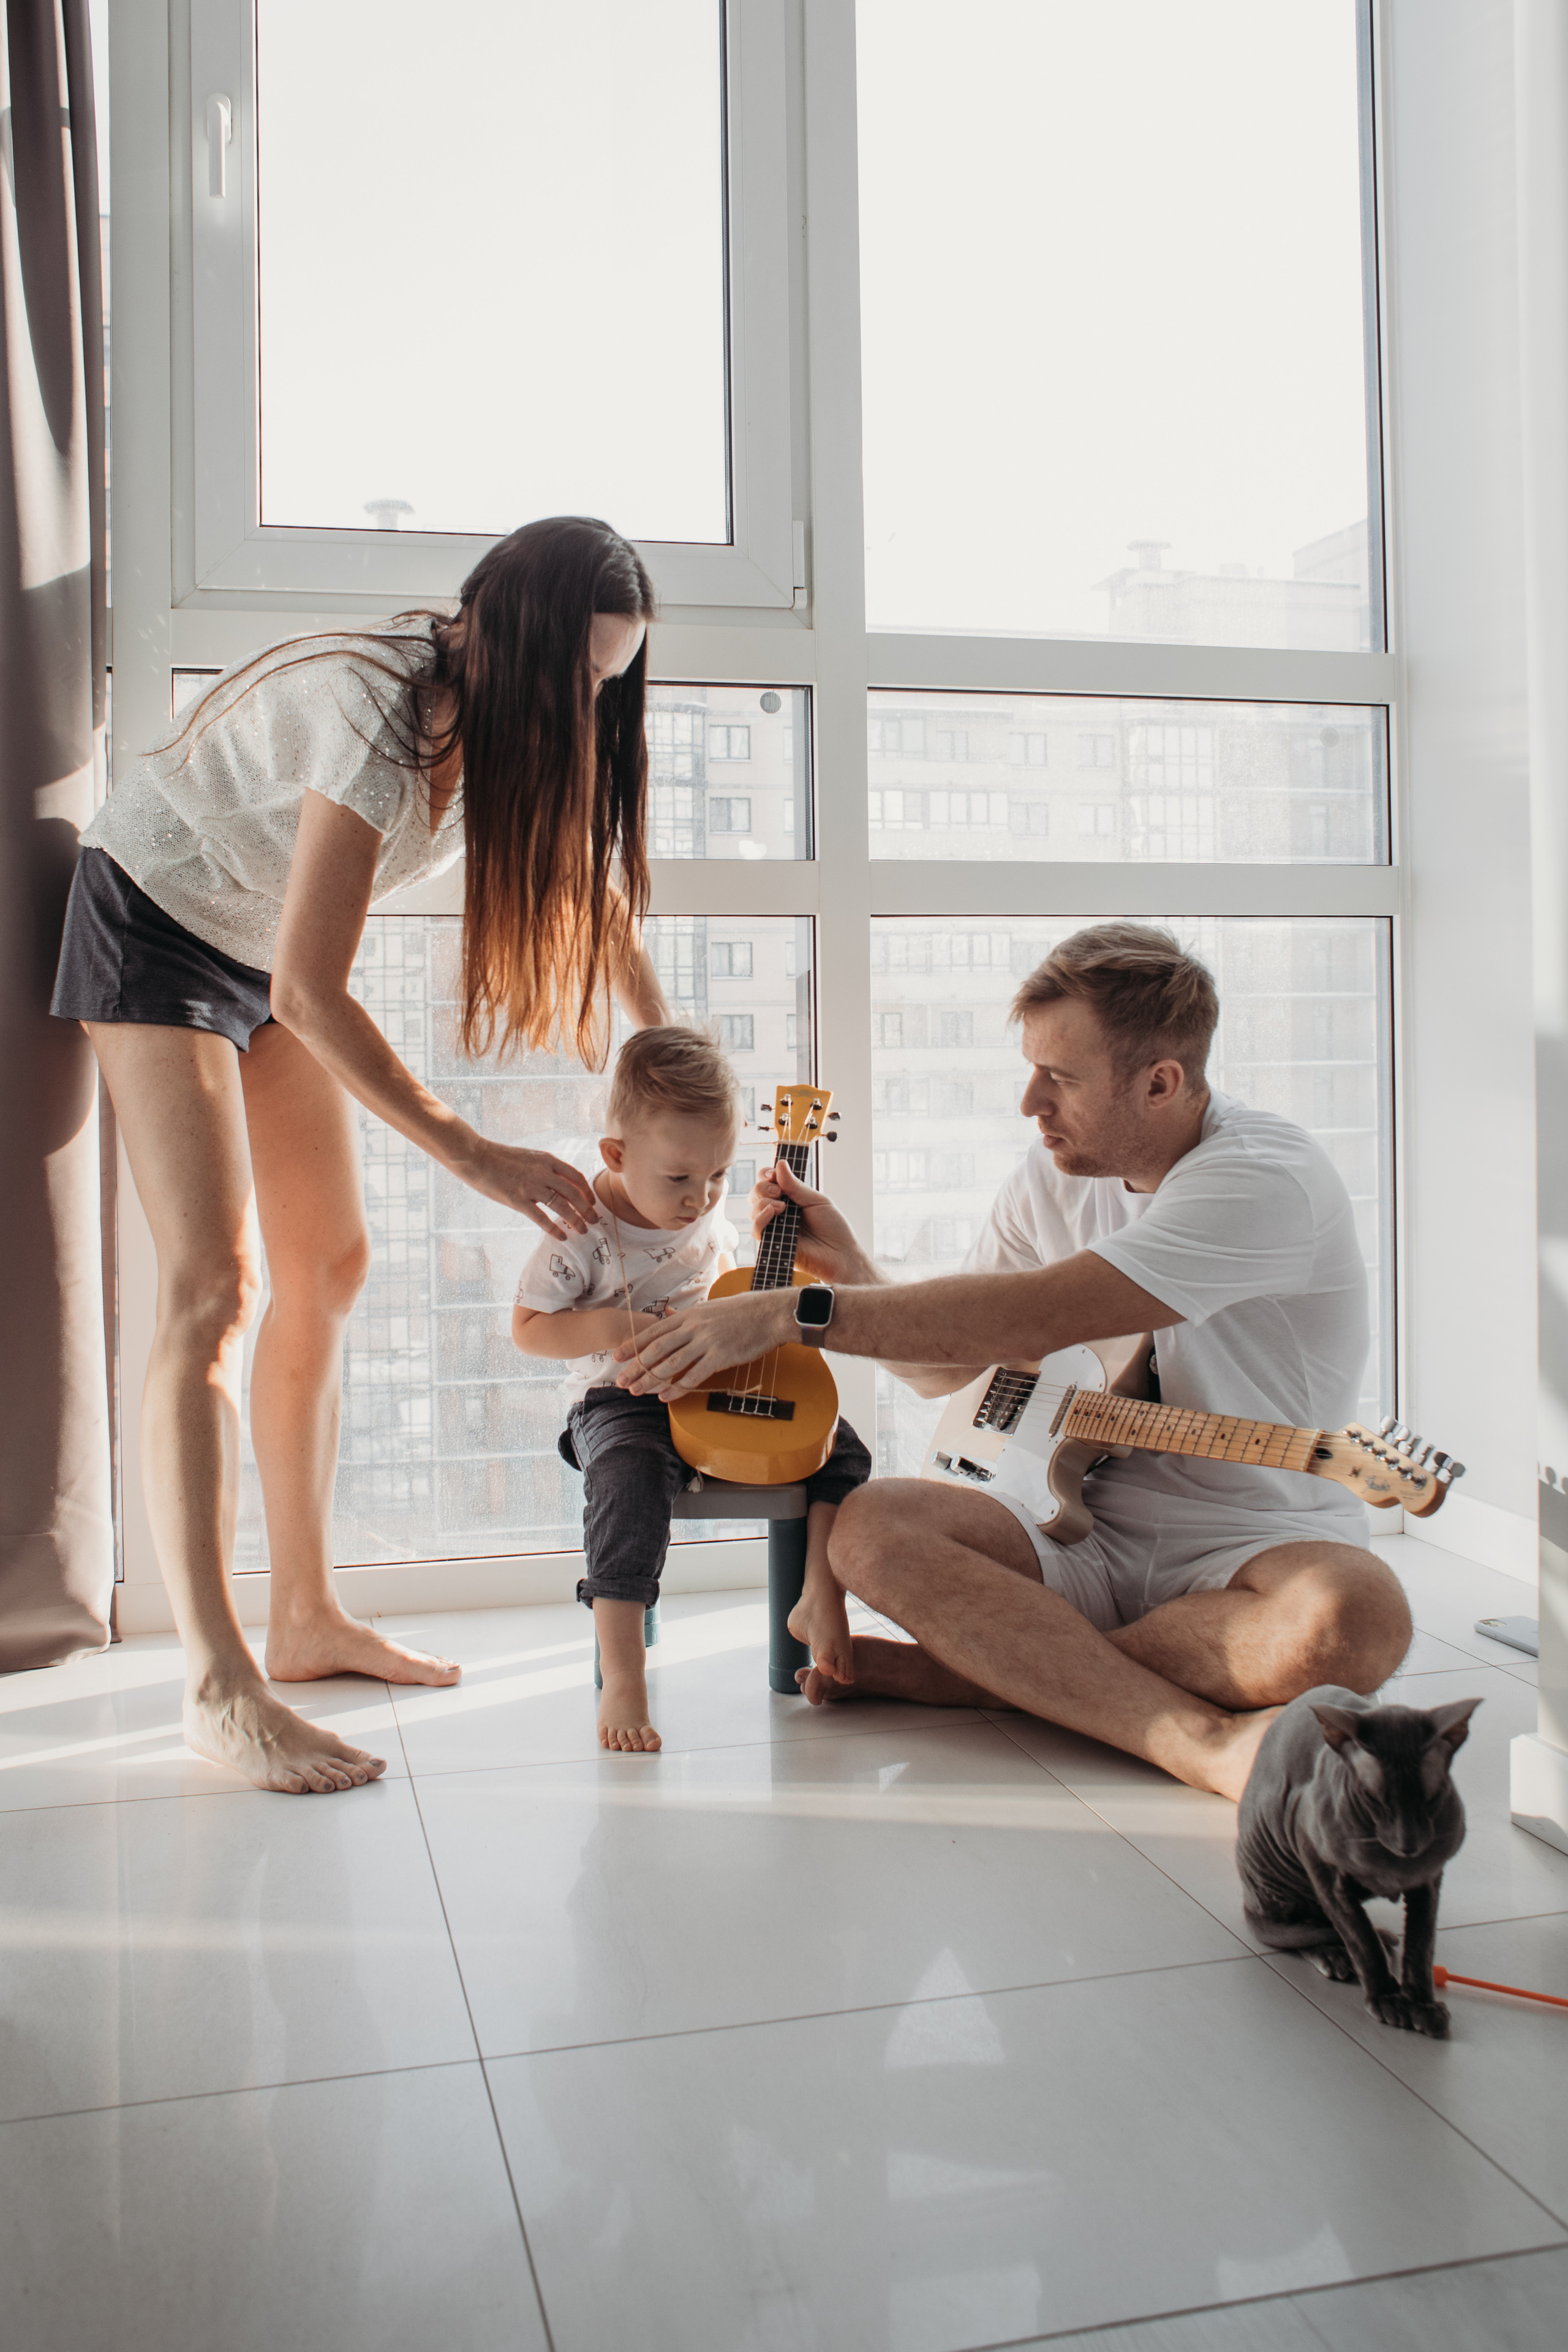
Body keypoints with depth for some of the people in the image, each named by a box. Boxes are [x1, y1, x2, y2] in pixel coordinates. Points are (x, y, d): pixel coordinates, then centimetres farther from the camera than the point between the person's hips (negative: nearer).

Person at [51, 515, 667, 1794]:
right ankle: (220, 1685, -16)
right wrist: (475, 1155, -34)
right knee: (215, 1284, -18)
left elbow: (596, 889, 2)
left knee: (328, 1269, 5)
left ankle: (308, 1620, 13)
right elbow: (310, 991, -36)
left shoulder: (512, 717, -9)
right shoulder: (381, 713, -34)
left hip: (265, 949, 8)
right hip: (155, 924, -8)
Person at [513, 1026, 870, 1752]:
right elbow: (528, 1328, -10)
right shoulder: (584, 1234, -17)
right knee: (632, 1485, -37)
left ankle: (820, 1600, 4)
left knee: (840, 1446, -6)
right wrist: (612, 1327, -24)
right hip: (620, 1401, -6)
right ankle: (622, 1682, -32)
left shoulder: (704, 1208, 1)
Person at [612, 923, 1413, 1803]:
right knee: (874, 1526, -21)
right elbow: (949, 1367, 13)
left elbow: (1025, 1317, -30)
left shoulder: (1267, 1177, -21)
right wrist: (844, 1262, -3)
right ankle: (1212, 1744, -30)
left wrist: (789, 1311, -28)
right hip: (1098, 1526, 5)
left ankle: (976, 1669, -25)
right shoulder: (1058, 1175, 5)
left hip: (1261, 1539, -5)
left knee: (1351, 1618, -39)